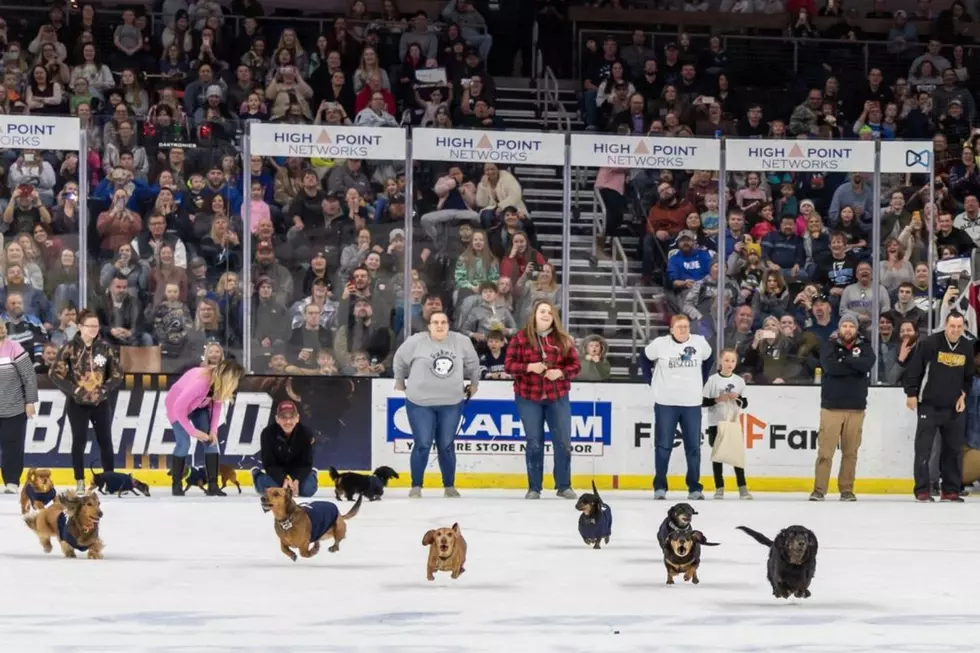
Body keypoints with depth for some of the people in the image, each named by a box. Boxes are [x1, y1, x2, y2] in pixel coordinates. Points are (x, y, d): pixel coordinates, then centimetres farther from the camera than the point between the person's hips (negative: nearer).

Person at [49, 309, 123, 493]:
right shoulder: (70, 347, -9)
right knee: (79, 440, 0)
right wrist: (73, 390, -15)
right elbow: (55, 373, -8)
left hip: (101, 402, 2)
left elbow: (117, 373, 4)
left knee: (105, 439, 6)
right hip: (77, 403, -2)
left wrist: (105, 389, -10)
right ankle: (80, 482, 9)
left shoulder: (106, 347, -2)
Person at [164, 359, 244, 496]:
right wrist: (192, 431, -29)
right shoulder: (199, 383, -42)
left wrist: (214, 430, -13)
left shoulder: (219, 383, -20)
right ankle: (176, 486, -2)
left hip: (199, 406, 7)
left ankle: (213, 485, -2)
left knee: (211, 440, -4)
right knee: (183, 443, -16)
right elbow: (179, 408, -36)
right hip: (177, 405, -7)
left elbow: (216, 404, -4)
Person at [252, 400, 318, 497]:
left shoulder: (306, 433, -28)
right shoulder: (268, 433, -30)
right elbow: (269, 463, -26)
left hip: (297, 468, 1)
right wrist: (283, 480, -40)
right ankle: (258, 474, 15)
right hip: (275, 468, -1)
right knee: (268, 487, -25)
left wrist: (296, 481, -39)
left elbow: (306, 463, -22)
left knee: (307, 489, -20)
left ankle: (312, 474, 21)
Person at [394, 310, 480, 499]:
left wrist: (474, 384, 22)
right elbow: (400, 359, 6)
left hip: (451, 403, 2)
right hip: (420, 403, -2)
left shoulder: (461, 342, -6)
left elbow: (473, 362, 13)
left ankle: (449, 486, 21)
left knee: (446, 446, 8)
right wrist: (400, 381, 17)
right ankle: (416, 486, 8)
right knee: (422, 445, -4)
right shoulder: (416, 342, -12)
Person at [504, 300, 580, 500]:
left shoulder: (563, 340, 2)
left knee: (563, 442, 1)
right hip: (528, 398, -1)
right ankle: (534, 488, 12)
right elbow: (509, 365, -3)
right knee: (534, 443, 3)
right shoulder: (521, 338, -2)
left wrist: (560, 372, -15)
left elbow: (575, 365, 4)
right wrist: (529, 367, -19)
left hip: (557, 397, 2)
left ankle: (564, 486, 13)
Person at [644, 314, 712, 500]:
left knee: (693, 446, 5)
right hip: (666, 402, -2)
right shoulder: (661, 344, -7)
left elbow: (708, 359, 16)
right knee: (663, 446, 2)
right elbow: (646, 358, 7)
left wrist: (701, 381, 12)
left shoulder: (699, 342, 0)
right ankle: (660, 487, 10)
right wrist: (651, 380, 4)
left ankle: (694, 488, 12)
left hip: (692, 403, 2)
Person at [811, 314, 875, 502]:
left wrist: (844, 360, -12)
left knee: (850, 452, 4)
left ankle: (846, 490, 11)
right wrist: (855, 366, -11)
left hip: (856, 407, 2)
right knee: (825, 450, -6)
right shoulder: (829, 345, 3)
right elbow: (830, 366, -16)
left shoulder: (864, 346, 9)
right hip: (831, 406, -2)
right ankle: (819, 489, -3)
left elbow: (868, 364, -12)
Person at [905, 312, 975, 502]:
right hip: (929, 405, -4)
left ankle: (950, 490, 13)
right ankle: (922, 490, 0)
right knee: (923, 448, -5)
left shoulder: (967, 348, 2)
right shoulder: (929, 343, -13)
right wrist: (911, 394, -9)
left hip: (954, 408, 4)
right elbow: (913, 369, -8)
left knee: (954, 449, 6)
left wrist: (963, 394, 2)